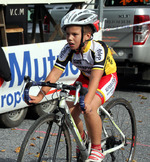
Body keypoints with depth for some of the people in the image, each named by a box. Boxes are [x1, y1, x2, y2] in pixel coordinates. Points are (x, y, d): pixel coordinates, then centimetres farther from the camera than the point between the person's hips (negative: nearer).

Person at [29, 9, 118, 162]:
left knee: (90, 108, -30)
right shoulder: (68, 50, -19)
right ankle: (82, 140, 18)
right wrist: (40, 95, -34)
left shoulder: (98, 49, -33)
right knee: (69, 109, -11)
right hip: (85, 77, 6)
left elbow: (95, 77, -43)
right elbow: (54, 74, -22)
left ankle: (97, 149, -12)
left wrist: (87, 100, -57)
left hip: (106, 77, -6)